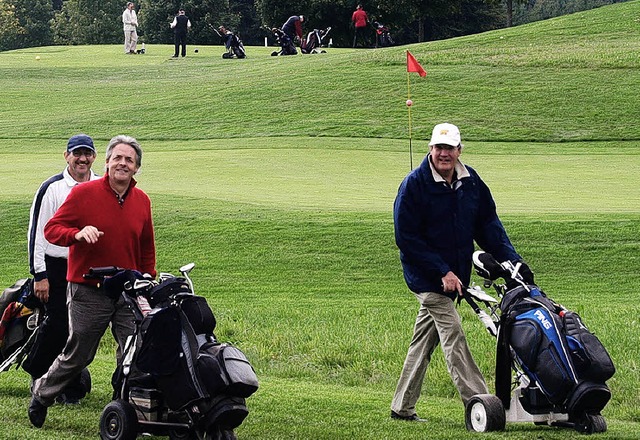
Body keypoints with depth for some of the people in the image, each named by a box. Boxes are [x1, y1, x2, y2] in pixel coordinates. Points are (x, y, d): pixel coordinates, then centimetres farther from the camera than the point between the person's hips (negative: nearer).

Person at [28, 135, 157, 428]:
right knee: (77, 356, 8)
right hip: (88, 293, -3)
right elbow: (51, 228, -6)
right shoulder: (83, 194, -6)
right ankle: (41, 393, 31)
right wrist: (78, 234, -25)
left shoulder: (142, 201, 8)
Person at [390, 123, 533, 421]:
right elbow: (406, 239, -15)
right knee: (452, 335, -13)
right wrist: (442, 272, -19)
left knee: (424, 340, 13)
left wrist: (511, 260, -2)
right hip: (426, 276, -6)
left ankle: (402, 407, 21)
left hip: (453, 277, 6)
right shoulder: (414, 185, -15)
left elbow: (488, 223, 10)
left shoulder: (470, 181, 3)